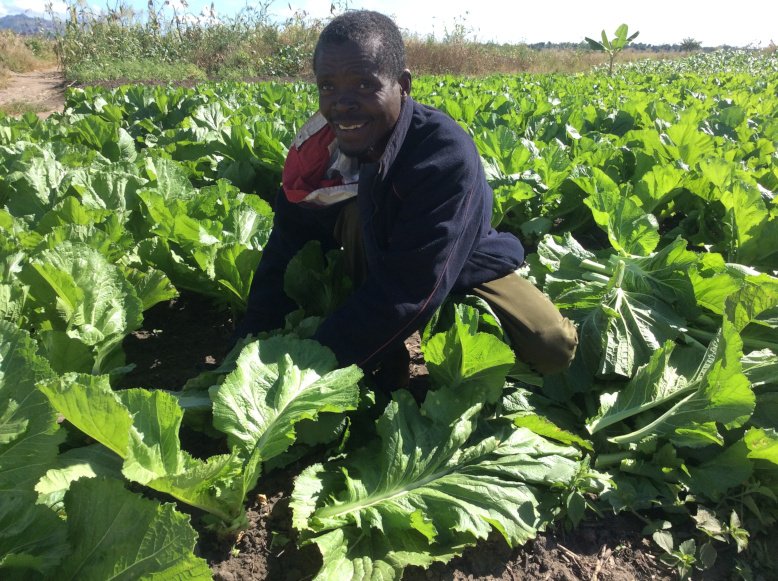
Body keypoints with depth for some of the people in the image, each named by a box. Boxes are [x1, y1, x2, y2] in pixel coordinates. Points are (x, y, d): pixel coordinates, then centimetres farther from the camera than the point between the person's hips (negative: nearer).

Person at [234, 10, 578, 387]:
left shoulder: (446, 155, -34)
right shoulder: (318, 147, -18)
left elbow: (408, 291, -37)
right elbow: (288, 250, -15)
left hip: (462, 270, -2)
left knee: (552, 347, -23)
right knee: (359, 211, -30)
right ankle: (382, 370, -17)